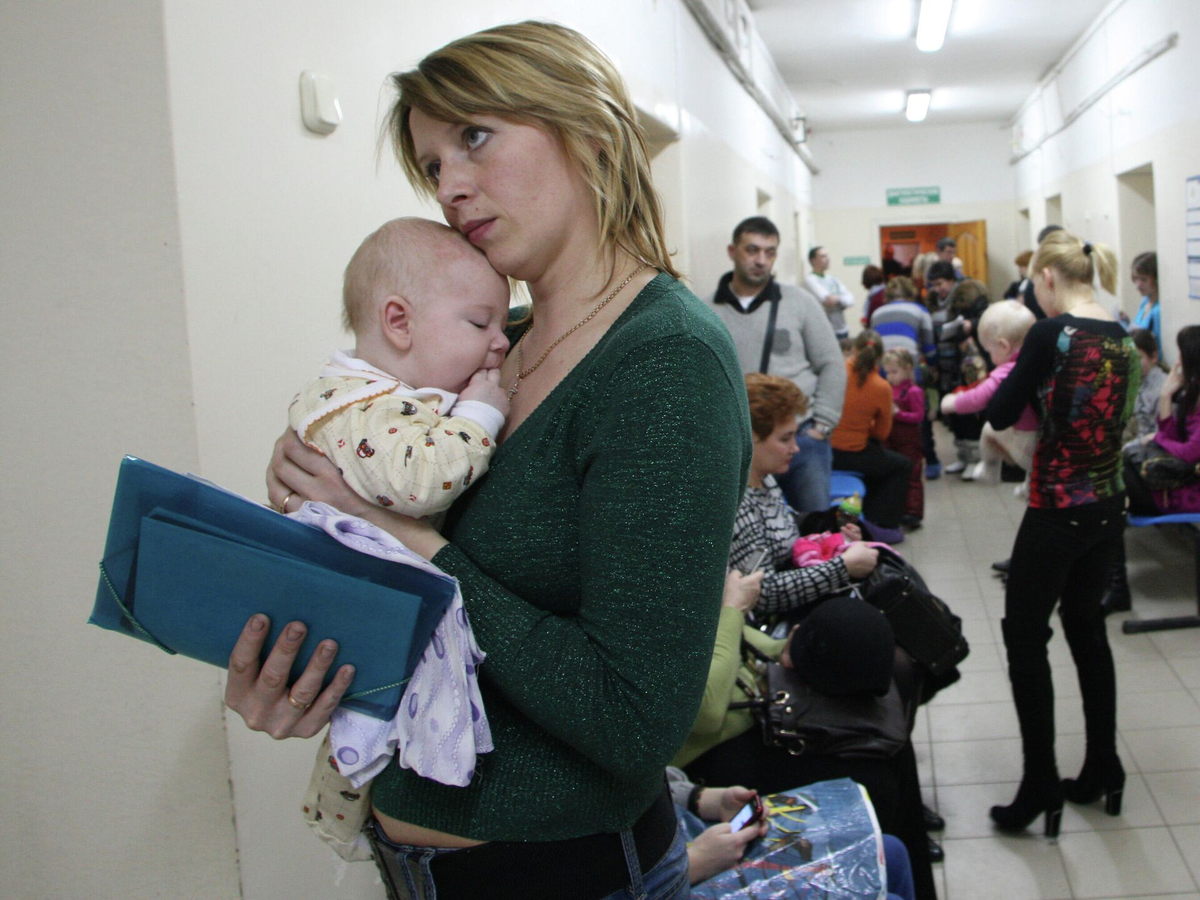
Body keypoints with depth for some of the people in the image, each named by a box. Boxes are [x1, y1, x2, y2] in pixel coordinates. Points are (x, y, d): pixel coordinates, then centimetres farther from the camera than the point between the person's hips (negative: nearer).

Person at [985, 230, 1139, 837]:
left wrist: (1015, 375, 7)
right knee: (1086, 627, 19)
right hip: (1107, 507, 7)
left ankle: (1041, 787, 6)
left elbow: (1000, 415, -11)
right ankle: (1102, 771, 28)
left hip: (1058, 511, -7)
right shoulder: (1121, 337, 6)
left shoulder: (1052, 333, -16)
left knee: (1025, 635, 4)